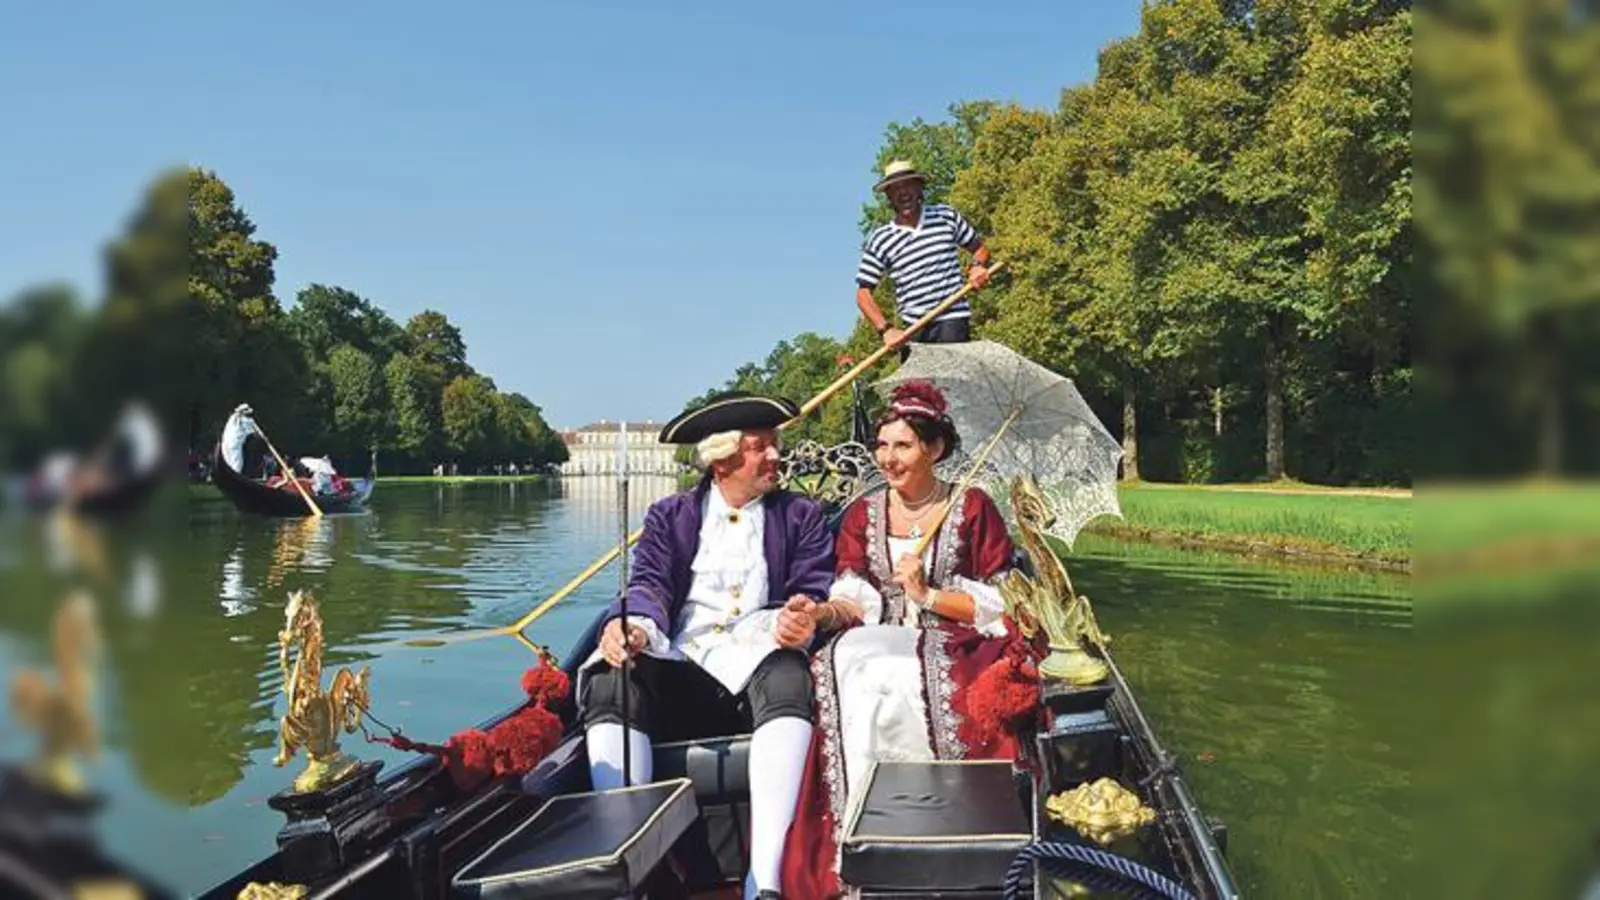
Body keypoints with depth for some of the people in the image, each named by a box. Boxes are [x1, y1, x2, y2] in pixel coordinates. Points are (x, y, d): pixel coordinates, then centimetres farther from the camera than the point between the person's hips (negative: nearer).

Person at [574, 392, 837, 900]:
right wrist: (632, 625, -22)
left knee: (789, 679, -37)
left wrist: (805, 620, -21)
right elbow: (649, 585, 4)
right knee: (610, 683, -30)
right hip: (679, 669, 1)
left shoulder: (801, 516, 18)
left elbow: (814, 592, 6)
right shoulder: (669, 517, 19)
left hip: (757, 667, -1)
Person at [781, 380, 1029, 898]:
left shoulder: (972, 508, 5)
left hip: (951, 651, -3)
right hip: (877, 649, 3)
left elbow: (1002, 605, -1)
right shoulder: (863, 515, 14)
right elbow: (855, 601, 1)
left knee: (882, 681, -35)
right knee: (846, 666, -33)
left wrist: (928, 595, -11)